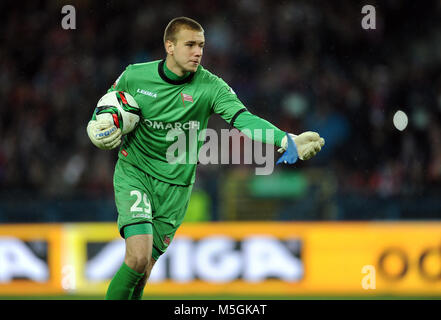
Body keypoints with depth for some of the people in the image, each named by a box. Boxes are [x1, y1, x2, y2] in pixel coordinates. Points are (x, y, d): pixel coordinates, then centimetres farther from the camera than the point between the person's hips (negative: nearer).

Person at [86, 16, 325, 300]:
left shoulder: (210, 87, -10)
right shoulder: (134, 76, -6)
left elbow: (243, 118, -24)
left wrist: (287, 141, -41)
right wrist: (98, 125, -10)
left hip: (175, 185, 2)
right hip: (134, 173, -1)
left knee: (144, 268, 6)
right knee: (138, 256, -22)